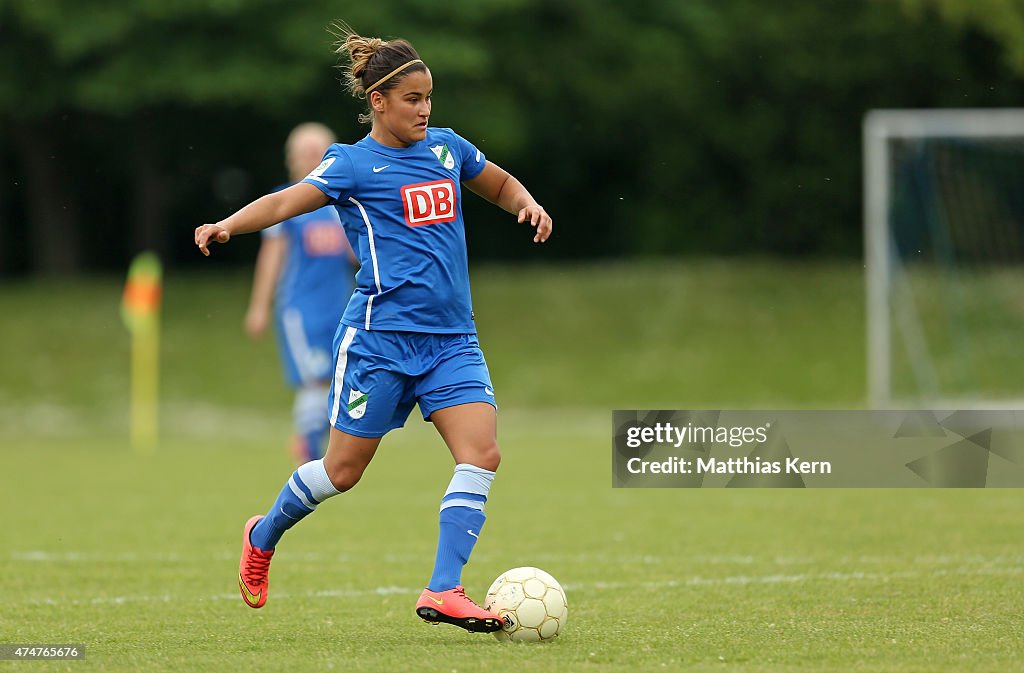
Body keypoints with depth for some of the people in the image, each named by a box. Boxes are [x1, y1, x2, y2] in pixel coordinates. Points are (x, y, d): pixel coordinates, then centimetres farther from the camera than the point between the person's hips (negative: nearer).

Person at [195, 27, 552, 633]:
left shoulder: (446, 147, 12)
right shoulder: (354, 163, -5)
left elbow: (501, 184, 30)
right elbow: (288, 201, -19)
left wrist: (529, 204, 7)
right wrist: (229, 225, -37)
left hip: (452, 339, 5)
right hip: (381, 336, -5)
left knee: (482, 452, -14)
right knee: (343, 470, 3)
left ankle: (443, 592, -14)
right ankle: (264, 536, 31)